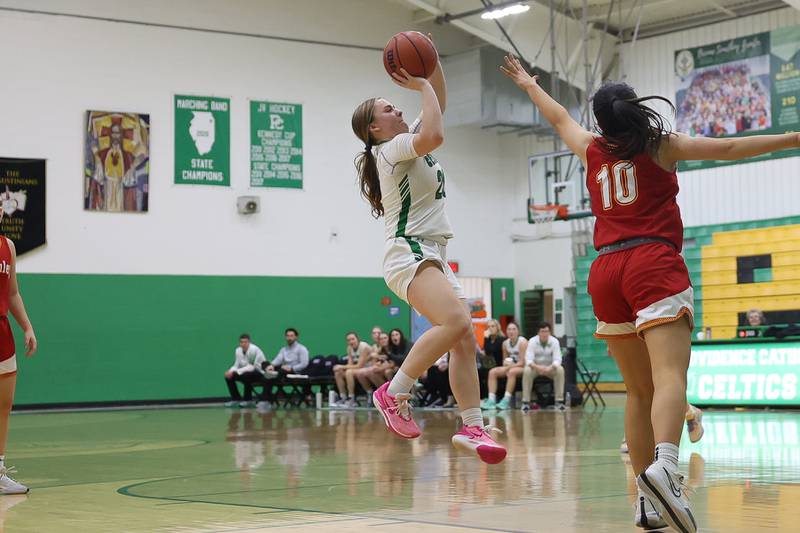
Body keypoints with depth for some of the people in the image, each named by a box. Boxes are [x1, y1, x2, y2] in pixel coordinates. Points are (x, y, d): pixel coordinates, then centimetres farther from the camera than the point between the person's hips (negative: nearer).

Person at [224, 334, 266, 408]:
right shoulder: (238, 350, -2)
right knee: (229, 376, -7)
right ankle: (236, 399, 3)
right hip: (246, 372, 7)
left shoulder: (254, 350, -23)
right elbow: (237, 365, 5)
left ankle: (248, 401, -18)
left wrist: (236, 371, -31)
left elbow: (253, 367, -25)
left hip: (260, 373, -7)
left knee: (246, 375, -36)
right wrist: (230, 371, -19)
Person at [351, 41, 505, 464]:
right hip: (409, 255, -10)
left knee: (464, 340, 1)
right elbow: (433, 135, -27)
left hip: (433, 258, 10)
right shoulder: (393, 148, -7)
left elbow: (438, 103, 24)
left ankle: (472, 428, 1)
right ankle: (394, 393, -20)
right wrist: (422, 86, -15)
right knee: (455, 322, -30)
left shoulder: (407, 147, 19)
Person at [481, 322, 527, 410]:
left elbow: (522, 362, -19)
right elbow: (504, 360, 18)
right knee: (492, 372, -11)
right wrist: (506, 362, -6)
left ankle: (506, 401, -40)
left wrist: (509, 367, -23)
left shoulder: (522, 342, -14)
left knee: (511, 372, -38)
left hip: (523, 367, -7)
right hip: (510, 367, 7)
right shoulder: (505, 343, 6)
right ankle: (491, 400, -24)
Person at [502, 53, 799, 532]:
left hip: (606, 271, 5)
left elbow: (560, 118, 35)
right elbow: (730, 148, 5)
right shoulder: (661, 145, 8)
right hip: (654, 265, -4)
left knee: (640, 392, 10)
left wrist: (529, 85, 53)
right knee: (670, 377, -21)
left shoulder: (592, 149, 17)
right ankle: (664, 464, -46)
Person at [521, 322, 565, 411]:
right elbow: (528, 359, -23)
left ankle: (559, 401, -23)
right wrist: (537, 367, -44)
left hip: (550, 368, 1)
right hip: (535, 367, -1)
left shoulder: (555, 342, -12)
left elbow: (557, 359, -19)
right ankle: (525, 401, -27)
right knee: (527, 370, -34)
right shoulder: (532, 341, -14)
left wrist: (550, 368, -41)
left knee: (560, 370, -30)